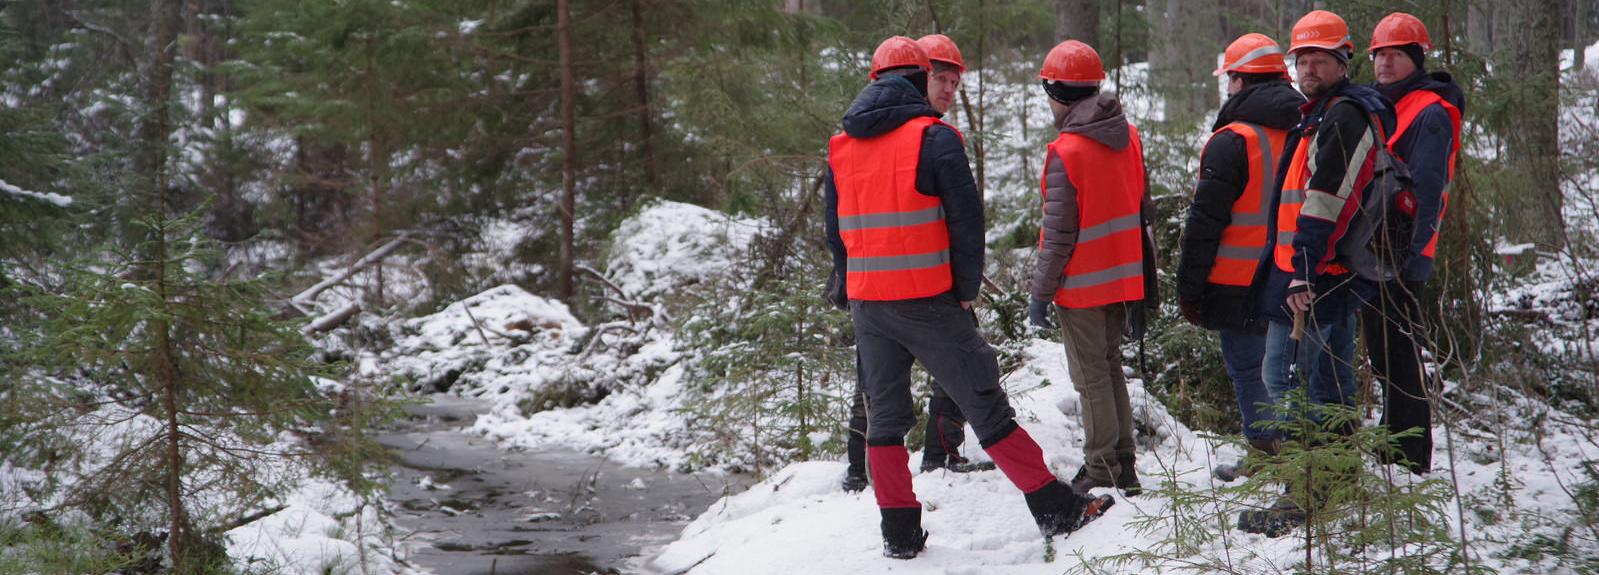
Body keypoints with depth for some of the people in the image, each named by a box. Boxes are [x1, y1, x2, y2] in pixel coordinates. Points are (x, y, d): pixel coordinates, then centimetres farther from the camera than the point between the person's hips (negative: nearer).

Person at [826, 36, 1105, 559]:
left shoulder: (840, 149, 10)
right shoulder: (933, 137, -7)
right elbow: (966, 218, -10)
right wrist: (967, 289, 1)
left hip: (867, 304, 5)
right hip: (926, 301, -5)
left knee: (884, 415, 13)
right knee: (985, 406, 0)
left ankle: (900, 533, 13)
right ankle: (1054, 509, 4)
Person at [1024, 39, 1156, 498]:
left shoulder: (1067, 152, -18)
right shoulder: (1127, 137, 5)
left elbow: (1058, 233, -17)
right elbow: (1142, 209, 13)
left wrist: (1040, 293, -8)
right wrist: (1143, 274, 22)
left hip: (1082, 285, -7)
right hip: (1122, 278, 7)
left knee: (1092, 378, 1)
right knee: (1111, 369, 17)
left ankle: (1101, 473, 5)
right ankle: (1123, 467, 22)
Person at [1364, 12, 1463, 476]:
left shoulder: (1430, 114, -8)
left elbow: (1427, 193, -18)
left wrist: (1413, 255, -25)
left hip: (1399, 256, -9)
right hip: (1374, 252, 9)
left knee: (1399, 355, -8)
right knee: (1383, 354, 14)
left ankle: (1409, 461, -4)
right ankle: (1395, 451, 23)